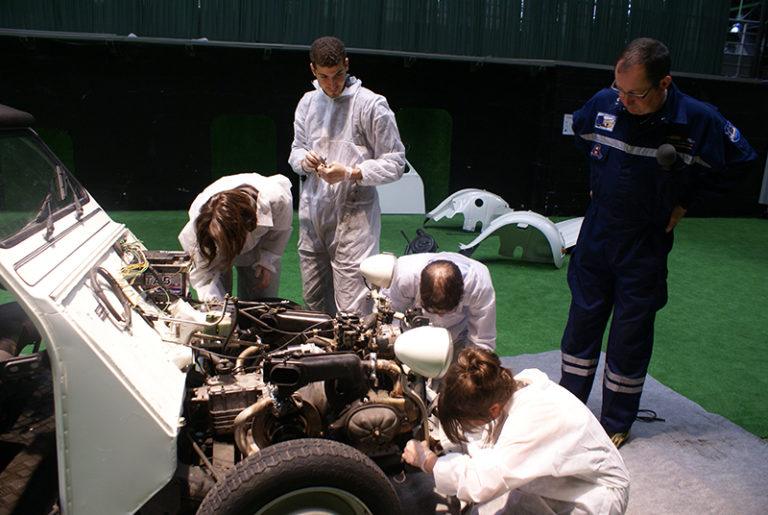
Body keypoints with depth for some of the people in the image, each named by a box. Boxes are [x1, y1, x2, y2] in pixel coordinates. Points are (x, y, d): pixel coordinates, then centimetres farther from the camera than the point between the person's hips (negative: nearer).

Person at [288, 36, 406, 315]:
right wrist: (304, 160, -3)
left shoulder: (371, 105, -6)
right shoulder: (308, 102, 12)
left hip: (353, 218, -6)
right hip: (312, 215, 6)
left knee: (351, 314, -7)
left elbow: (395, 163, -6)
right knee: (313, 302, 15)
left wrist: (350, 173, -19)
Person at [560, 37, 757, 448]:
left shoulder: (699, 120, -17)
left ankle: (616, 422, 25)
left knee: (631, 334, 6)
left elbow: (738, 162, 1)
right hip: (596, 233, 3)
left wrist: (684, 201, -2)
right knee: (582, 319, 11)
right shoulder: (603, 104, -9)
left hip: (645, 245, -2)